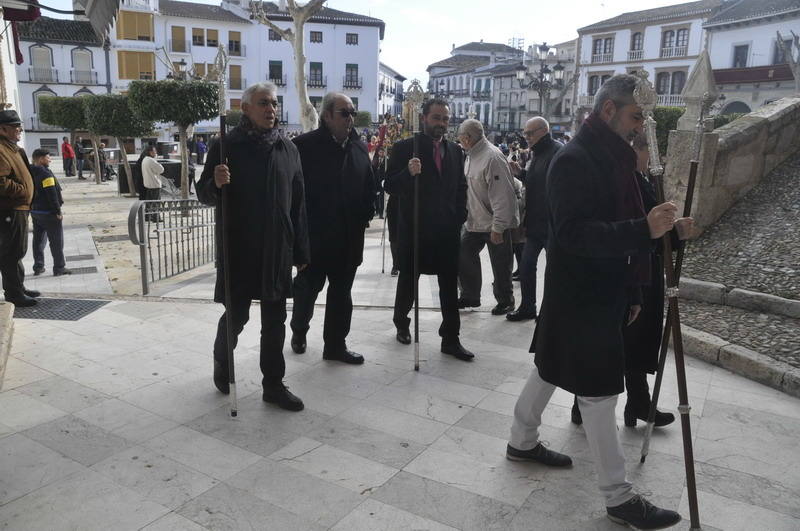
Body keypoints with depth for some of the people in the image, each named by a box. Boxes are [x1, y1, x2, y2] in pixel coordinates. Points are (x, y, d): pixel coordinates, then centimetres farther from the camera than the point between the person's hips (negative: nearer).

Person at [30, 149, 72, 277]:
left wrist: (32, 209, 21)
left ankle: (38, 267, 18)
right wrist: (58, 211, -17)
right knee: (57, 241, -2)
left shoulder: (31, 173, 10)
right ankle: (59, 268, 0)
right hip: (48, 213, -9)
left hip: (35, 212, 9)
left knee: (38, 240, 14)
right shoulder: (45, 173, -17)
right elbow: (52, 194, -21)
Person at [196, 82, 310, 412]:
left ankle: (273, 384, 21)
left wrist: (301, 251, 6)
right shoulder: (226, 146, -4)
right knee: (236, 315, 7)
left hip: (278, 251, 3)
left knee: (275, 320, 8)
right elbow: (204, 195, 1)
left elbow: (298, 204, 7)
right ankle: (221, 362, 37)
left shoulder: (288, 149, 6)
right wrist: (216, 184, -23)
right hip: (239, 249, -3)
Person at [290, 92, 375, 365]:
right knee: (308, 288, 10)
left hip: (349, 237, 5)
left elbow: (369, 186, 10)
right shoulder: (305, 145, -10)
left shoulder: (359, 148, 8)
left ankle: (336, 344, 23)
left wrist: (365, 216, 0)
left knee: (341, 292, 11)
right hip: (314, 235, -5)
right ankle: (299, 332, 36)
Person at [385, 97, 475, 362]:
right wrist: (409, 172, -29)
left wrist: (459, 217, 4)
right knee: (408, 280, 12)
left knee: (450, 285, 4)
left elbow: (461, 187, 15)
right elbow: (391, 186, -11)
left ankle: (450, 338, 12)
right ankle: (401, 324, 34)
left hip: (447, 230, 4)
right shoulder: (404, 149, -6)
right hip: (414, 229, -3)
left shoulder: (455, 151, 8)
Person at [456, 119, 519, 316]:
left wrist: (498, 227, -25)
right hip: (475, 222, 9)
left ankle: (505, 301, 23)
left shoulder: (492, 157, -21)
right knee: (463, 255, 10)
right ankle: (470, 296, 26)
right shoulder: (471, 156, 9)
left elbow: (502, 196, -24)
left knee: (500, 265, 4)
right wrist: (466, 214, 18)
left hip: (495, 224, -9)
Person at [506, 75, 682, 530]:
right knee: (598, 389, -1)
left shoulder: (613, 158, 12)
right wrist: (644, 229, -35)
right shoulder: (574, 160, -18)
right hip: (579, 295, -10)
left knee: (553, 368, 20)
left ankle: (523, 441, 38)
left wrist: (631, 292, 16)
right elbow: (573, 233, -27)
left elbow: (615, 229, 16)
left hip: (604, 291, 10)